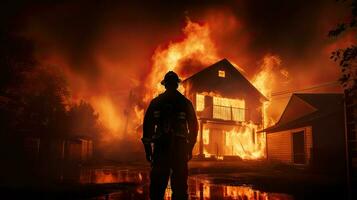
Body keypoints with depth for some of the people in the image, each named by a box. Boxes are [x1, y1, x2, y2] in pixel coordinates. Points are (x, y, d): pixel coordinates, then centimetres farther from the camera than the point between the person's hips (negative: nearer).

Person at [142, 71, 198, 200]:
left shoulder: (156, 102, 7)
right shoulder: (185, 102, 6)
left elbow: (147, 125, 4)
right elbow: (193, 126, 5)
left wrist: (148, 147, 7)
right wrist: (190, 148, 10)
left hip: (161, 146, 0)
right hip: (180, 147, 0)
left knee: (158, 182, 4)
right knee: (179, 183, 5)